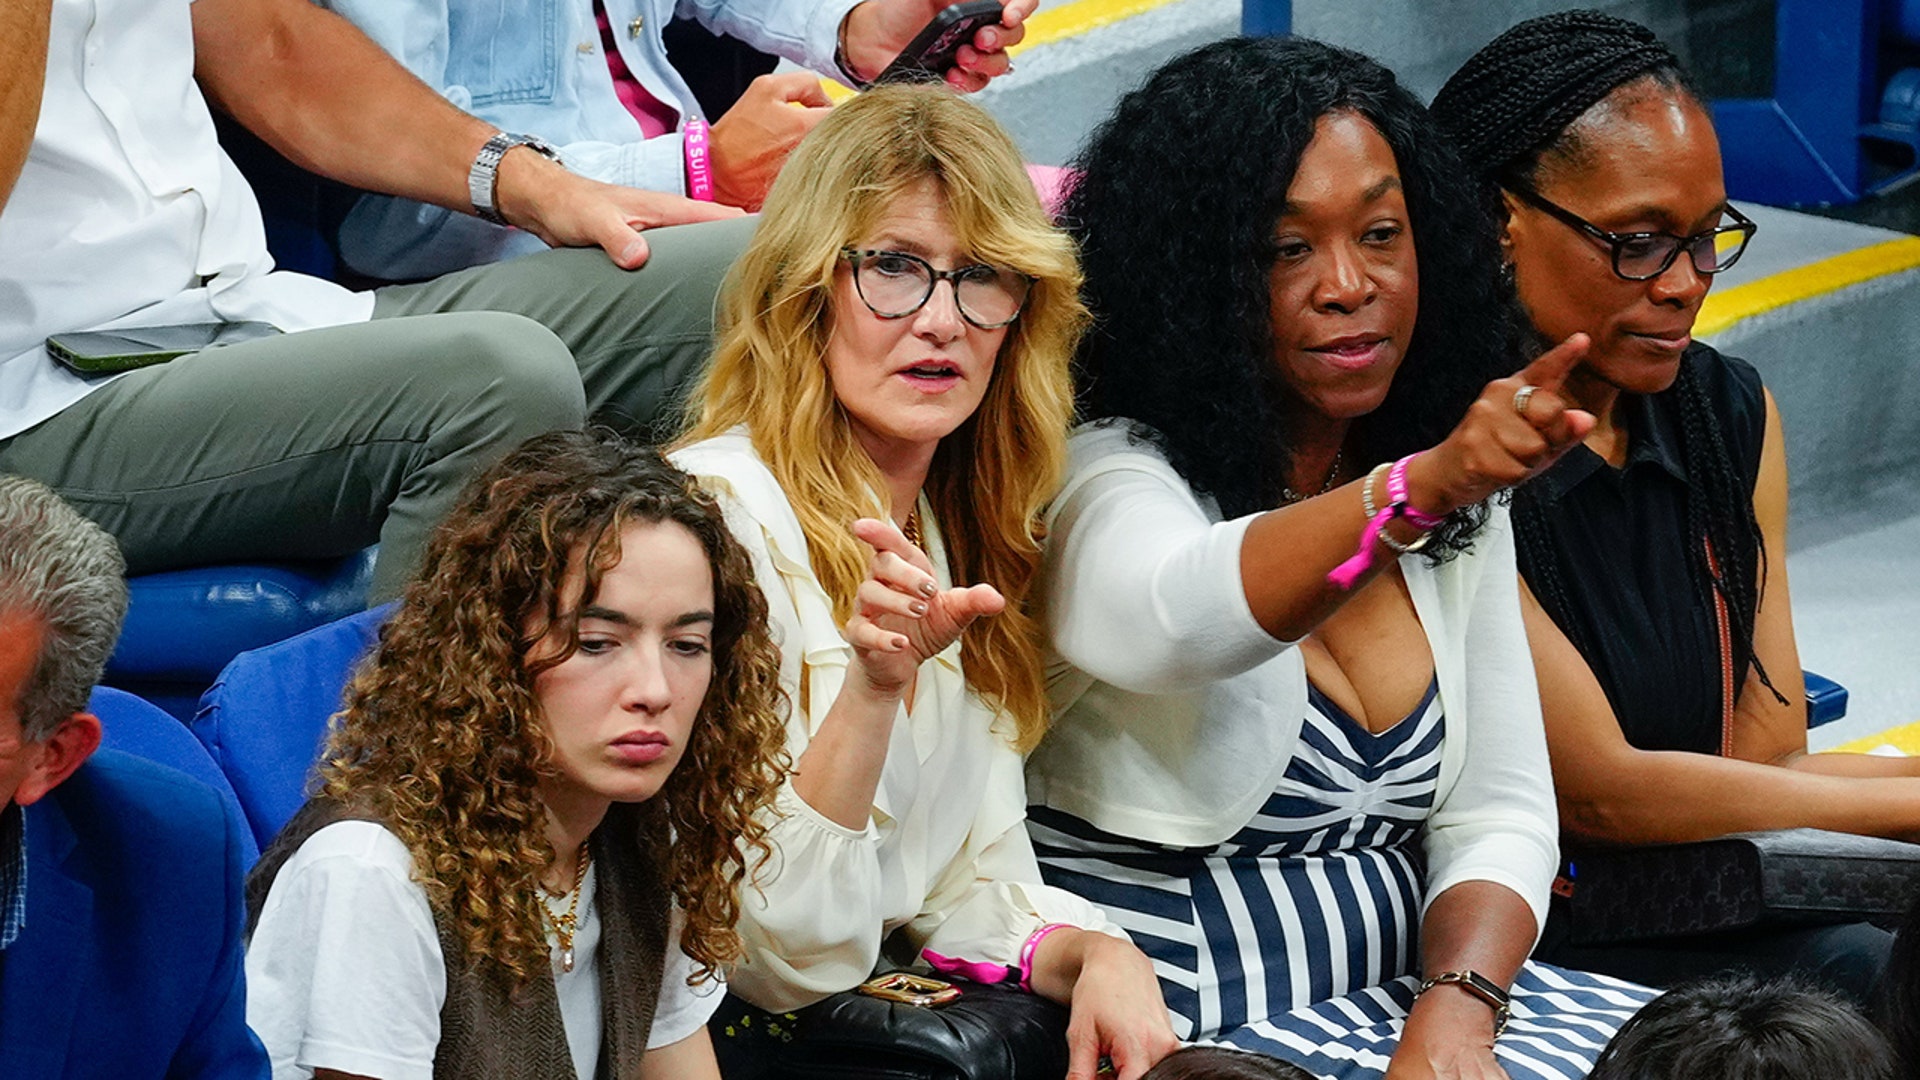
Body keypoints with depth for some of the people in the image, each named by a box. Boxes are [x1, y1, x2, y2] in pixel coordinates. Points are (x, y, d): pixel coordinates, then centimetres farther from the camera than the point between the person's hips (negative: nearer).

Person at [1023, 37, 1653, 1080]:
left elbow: (1497, 811, 7)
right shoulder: (1107, 477, -10)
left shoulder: (1460, 511, 11)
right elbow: (1170, 619, -33)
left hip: (1413, 986, 7)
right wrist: (1418, 488, -48)